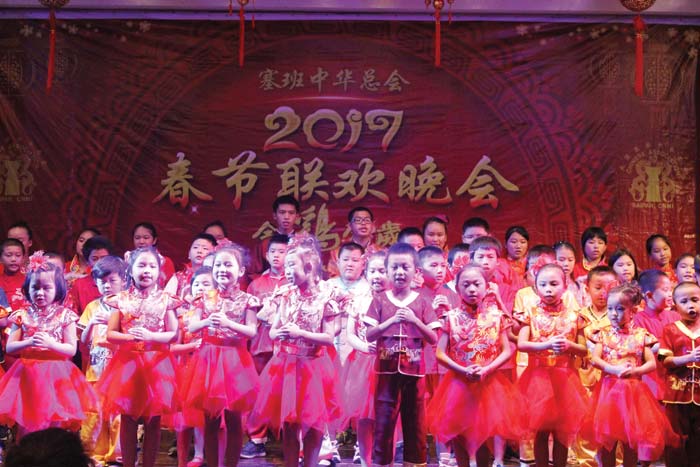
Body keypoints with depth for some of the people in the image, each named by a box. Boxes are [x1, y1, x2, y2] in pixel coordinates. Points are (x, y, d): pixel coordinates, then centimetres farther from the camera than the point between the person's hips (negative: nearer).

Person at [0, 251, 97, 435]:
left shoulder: (65, 315, -1)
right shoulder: (22, 315, 3)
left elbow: (72, 350, -3)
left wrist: (51, 344, -19)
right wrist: (29, 343, -18)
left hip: (55, 376, -1)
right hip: (27, 375, 1)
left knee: (54, 422, 0)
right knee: (27, 424, 4)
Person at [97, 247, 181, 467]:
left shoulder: (165, 300, 1)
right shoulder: (122, 300, 3)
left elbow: (174, 334, -3)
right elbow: (110, 334, 1)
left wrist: (150, 336, -18)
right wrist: (129, 337, -17)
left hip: (156, 363, 0)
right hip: (127, 362, 1)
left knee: (153, 421, 4)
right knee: (128, 420, 5)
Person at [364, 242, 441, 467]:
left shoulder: (423, 302, 3)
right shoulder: (380, 300, 3)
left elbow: (434, 339, -2)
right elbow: (369, 335, -4)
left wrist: (415, 321, -16)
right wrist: (391, 321, -18)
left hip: (414, 372, 1)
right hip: (387, 371, 0)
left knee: (415, 424, 7)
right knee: (383, 422, 2)